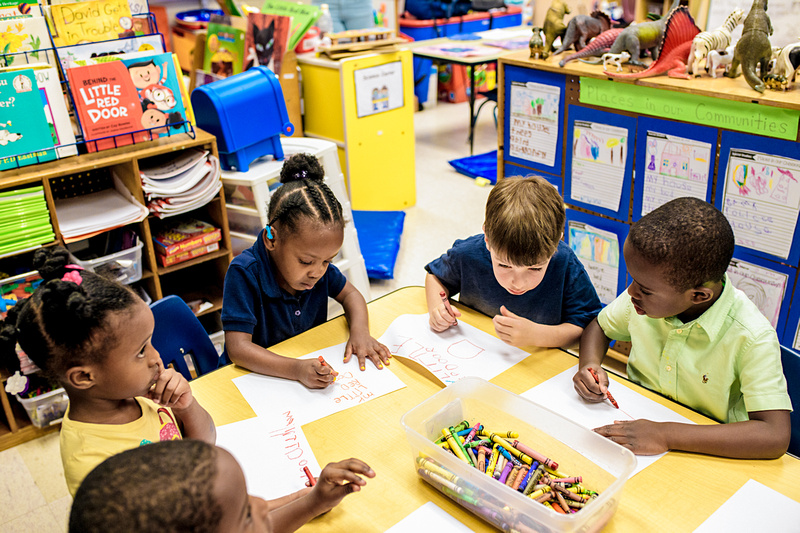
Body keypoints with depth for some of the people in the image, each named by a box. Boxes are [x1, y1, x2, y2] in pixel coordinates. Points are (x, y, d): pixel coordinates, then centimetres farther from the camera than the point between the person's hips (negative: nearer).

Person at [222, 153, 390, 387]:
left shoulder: (314, 257, -7)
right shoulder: (244, 273, -23)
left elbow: (349, 294, 8)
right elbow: (238, 347, -26)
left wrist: (359, 330, -13)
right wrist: (296, 369, -40)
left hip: (313, 365, 4)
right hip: (262, 374, -3)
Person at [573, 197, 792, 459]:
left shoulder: (752, 338, -24)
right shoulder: (651, 290, -10)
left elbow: (775, 436, -30)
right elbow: (600, 326, 9)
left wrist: (665, 435, -37)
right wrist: (589, 364, -13)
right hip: (633, 423, 4)